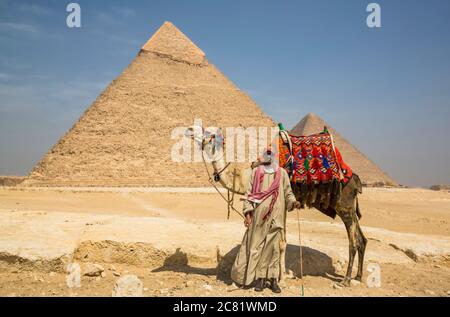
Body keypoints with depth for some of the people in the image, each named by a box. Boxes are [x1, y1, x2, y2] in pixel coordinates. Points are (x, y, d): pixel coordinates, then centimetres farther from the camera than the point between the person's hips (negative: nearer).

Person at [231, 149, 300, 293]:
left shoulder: (282, 173, 9)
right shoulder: (255, 172, 8)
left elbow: (288, 192, 8)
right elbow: (249, 192, 5)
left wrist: (293, 202, -12)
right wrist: (247, 211, -3)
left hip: (275, 215, 0)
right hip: (258, 214, 0)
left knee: (273, 246, 3)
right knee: (257, 244, 2)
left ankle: (273, 279, 11)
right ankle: (260, 277, 12)